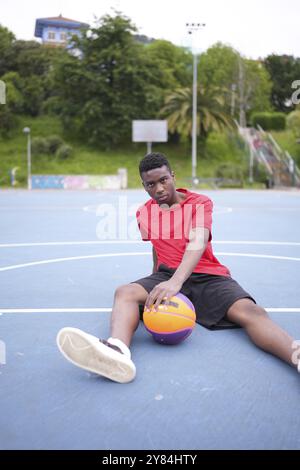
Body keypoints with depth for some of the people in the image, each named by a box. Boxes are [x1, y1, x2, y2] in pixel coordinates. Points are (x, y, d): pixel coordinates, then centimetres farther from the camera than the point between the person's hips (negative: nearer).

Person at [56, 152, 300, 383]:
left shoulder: (200, 203, 1)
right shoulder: (144, 213, 15)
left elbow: (198, 243, -18)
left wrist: (176, 281, -35)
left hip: (208, 277, -2)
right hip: (166, 277, 3)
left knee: (249, 311, -33)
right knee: (125, 293, -30)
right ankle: (118, 351, -61)